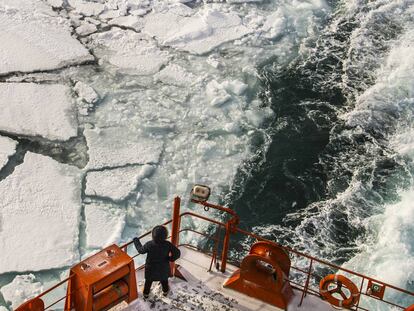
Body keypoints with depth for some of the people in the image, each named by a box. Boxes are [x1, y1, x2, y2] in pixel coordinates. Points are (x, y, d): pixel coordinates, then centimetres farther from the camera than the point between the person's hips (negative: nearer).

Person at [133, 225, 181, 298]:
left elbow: (141, 250, -11)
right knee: (164, 279, 31)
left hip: (151, 268, 0)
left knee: (148, 281, 28)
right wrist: (171, 258, -8)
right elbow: (177, 253, -28)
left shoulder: (149, 245, -31)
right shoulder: (167, 244, -30)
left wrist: (136, 241, 5)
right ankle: (165, 291, 55)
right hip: (163, 268, 0)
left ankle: (146, 293, 50)